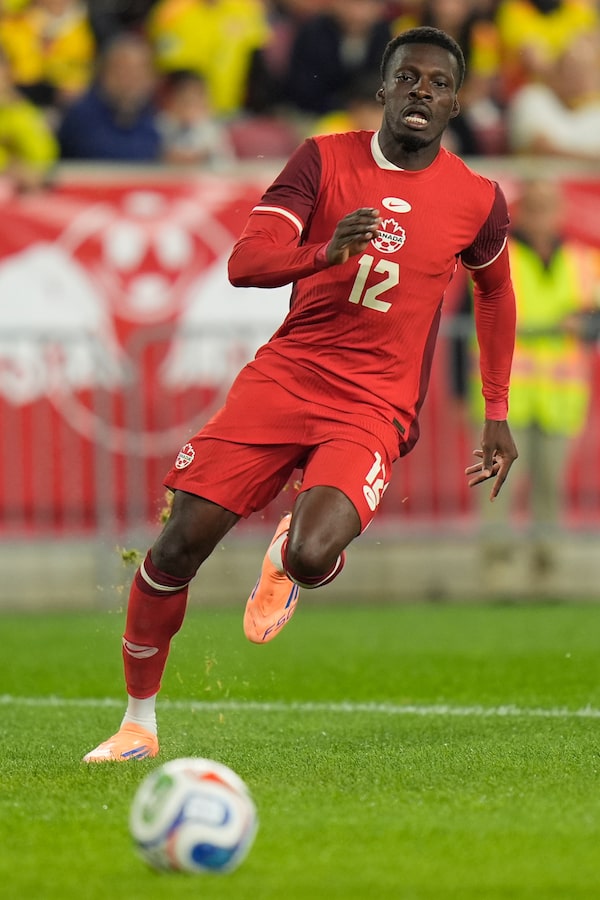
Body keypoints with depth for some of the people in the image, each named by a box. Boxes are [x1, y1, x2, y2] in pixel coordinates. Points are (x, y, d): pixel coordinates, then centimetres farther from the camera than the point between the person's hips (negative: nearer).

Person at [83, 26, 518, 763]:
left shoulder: (477, 201, 2)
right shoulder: (324, 159, 0)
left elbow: (495, 291, 22)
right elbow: (245, 262, -10)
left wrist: (496, 416, 22)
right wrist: (326, 251, -30)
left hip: (374, 406, -1)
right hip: (285, 373, 1)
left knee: (311, 557, -27)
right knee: (180, 544, -8)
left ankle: (288, 555, 14)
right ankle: (138, 722, 12)